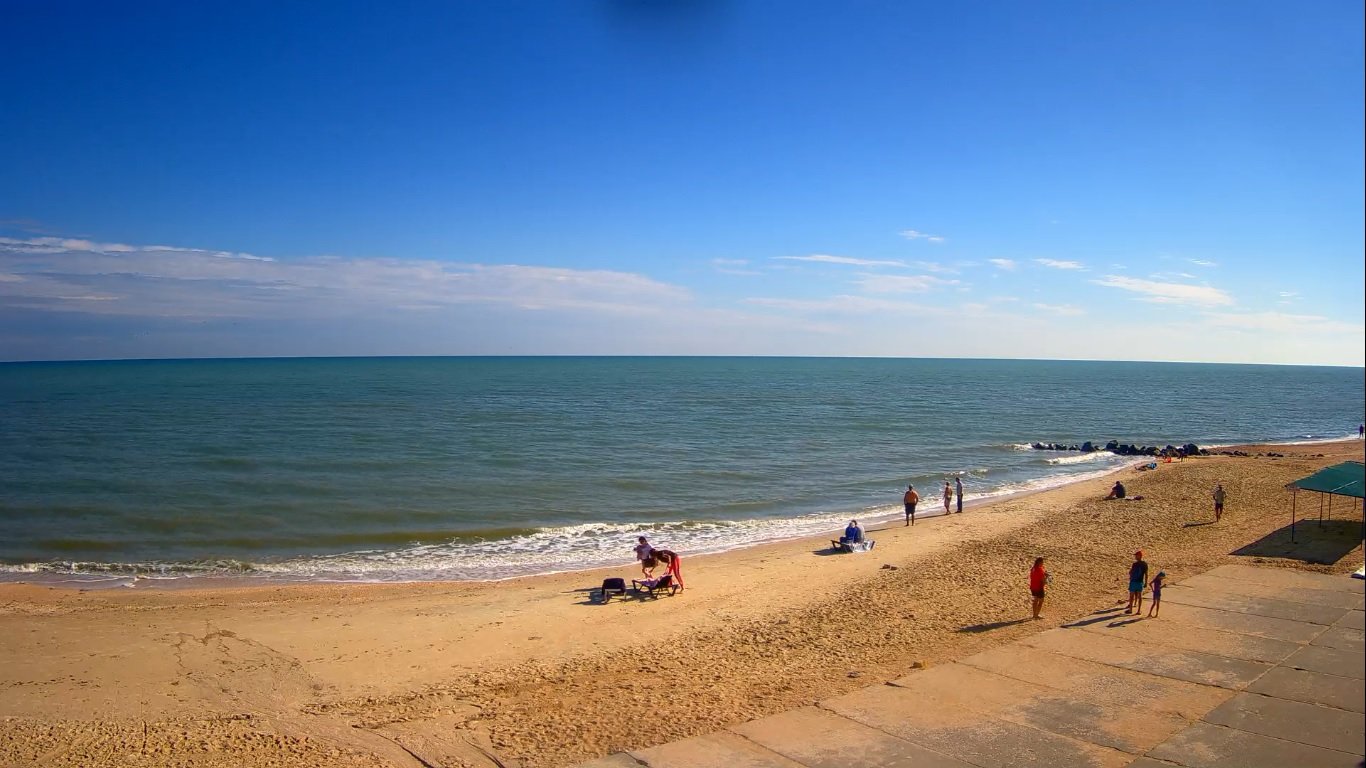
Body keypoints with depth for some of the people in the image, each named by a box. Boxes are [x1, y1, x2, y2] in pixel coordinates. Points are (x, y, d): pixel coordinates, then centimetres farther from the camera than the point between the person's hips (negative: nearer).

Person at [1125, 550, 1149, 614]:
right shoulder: (1145, 564, 0)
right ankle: (1139, 610, 11)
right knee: (1140, 596, 9)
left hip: (1133, 581, -4)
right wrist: (1146, 583, 9)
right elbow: (1146, 574, 2)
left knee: (1131, 596, 6)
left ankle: (1130, 609, 12)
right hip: (1140, 582, 4)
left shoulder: (1135, 564, -14)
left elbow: (1130, 572, -7)